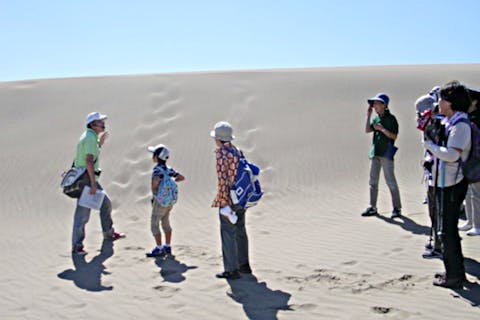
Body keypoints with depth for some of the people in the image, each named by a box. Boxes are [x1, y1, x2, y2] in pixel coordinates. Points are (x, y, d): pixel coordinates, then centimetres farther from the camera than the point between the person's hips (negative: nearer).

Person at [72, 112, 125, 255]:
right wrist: (93, 183, -28)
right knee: (83, 214, -7)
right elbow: (89, 161, -26)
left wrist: (100, 143, 17)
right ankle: (77, 246, -1)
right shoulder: (90, 137, -17)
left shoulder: (91, 136, 14)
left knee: (106, 203, 19)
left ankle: (108, 233, 35)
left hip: (90, 178, 10)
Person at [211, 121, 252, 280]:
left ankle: (231, 270, 4)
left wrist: (224, 204, -20)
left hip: (228, 200, -8)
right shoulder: (237, 151, 9)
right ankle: (244, 264, 28)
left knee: (228, 234, -1)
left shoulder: (221, 154, -16)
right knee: (240, 231, 17)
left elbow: (222, 180, -21)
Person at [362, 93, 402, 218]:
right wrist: (368, 115, 0)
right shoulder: (376, 118, 13)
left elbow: (394, 136, -9)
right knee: (373, 181, 9)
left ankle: (397, 208, 2)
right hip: (375, 152, 7)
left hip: (386, 153, -7)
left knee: (390, 181, -5)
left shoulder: (391, 118, -6)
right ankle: (372, 207, 16)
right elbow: (367, 130, 3)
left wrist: (382, 129, -18)